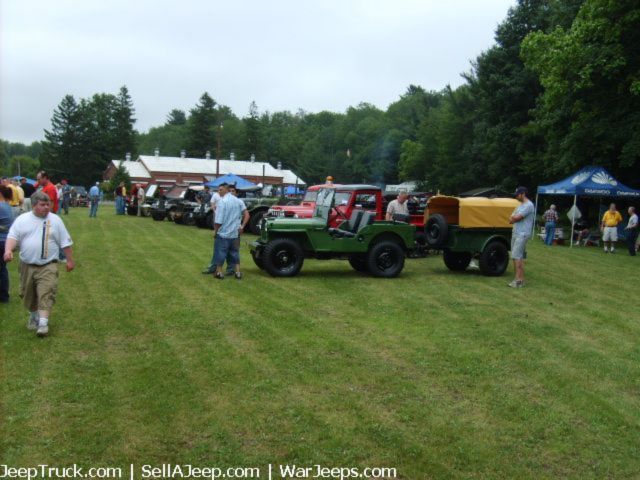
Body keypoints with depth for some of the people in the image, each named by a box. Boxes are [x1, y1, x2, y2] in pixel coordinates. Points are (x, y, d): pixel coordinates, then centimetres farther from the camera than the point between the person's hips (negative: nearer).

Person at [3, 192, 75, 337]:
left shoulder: (55, 220, 2)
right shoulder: (22, 219, 2)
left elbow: (65, 242, 6)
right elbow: (13, 236, -4)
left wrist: (70, 260, 6)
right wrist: (8, 250, -23)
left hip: (48, 266, -2)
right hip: (27, 266, 2)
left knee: (46, 293, -15)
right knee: (28, 294, 13)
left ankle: (43, 323, -17)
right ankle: (33, 316, 35)